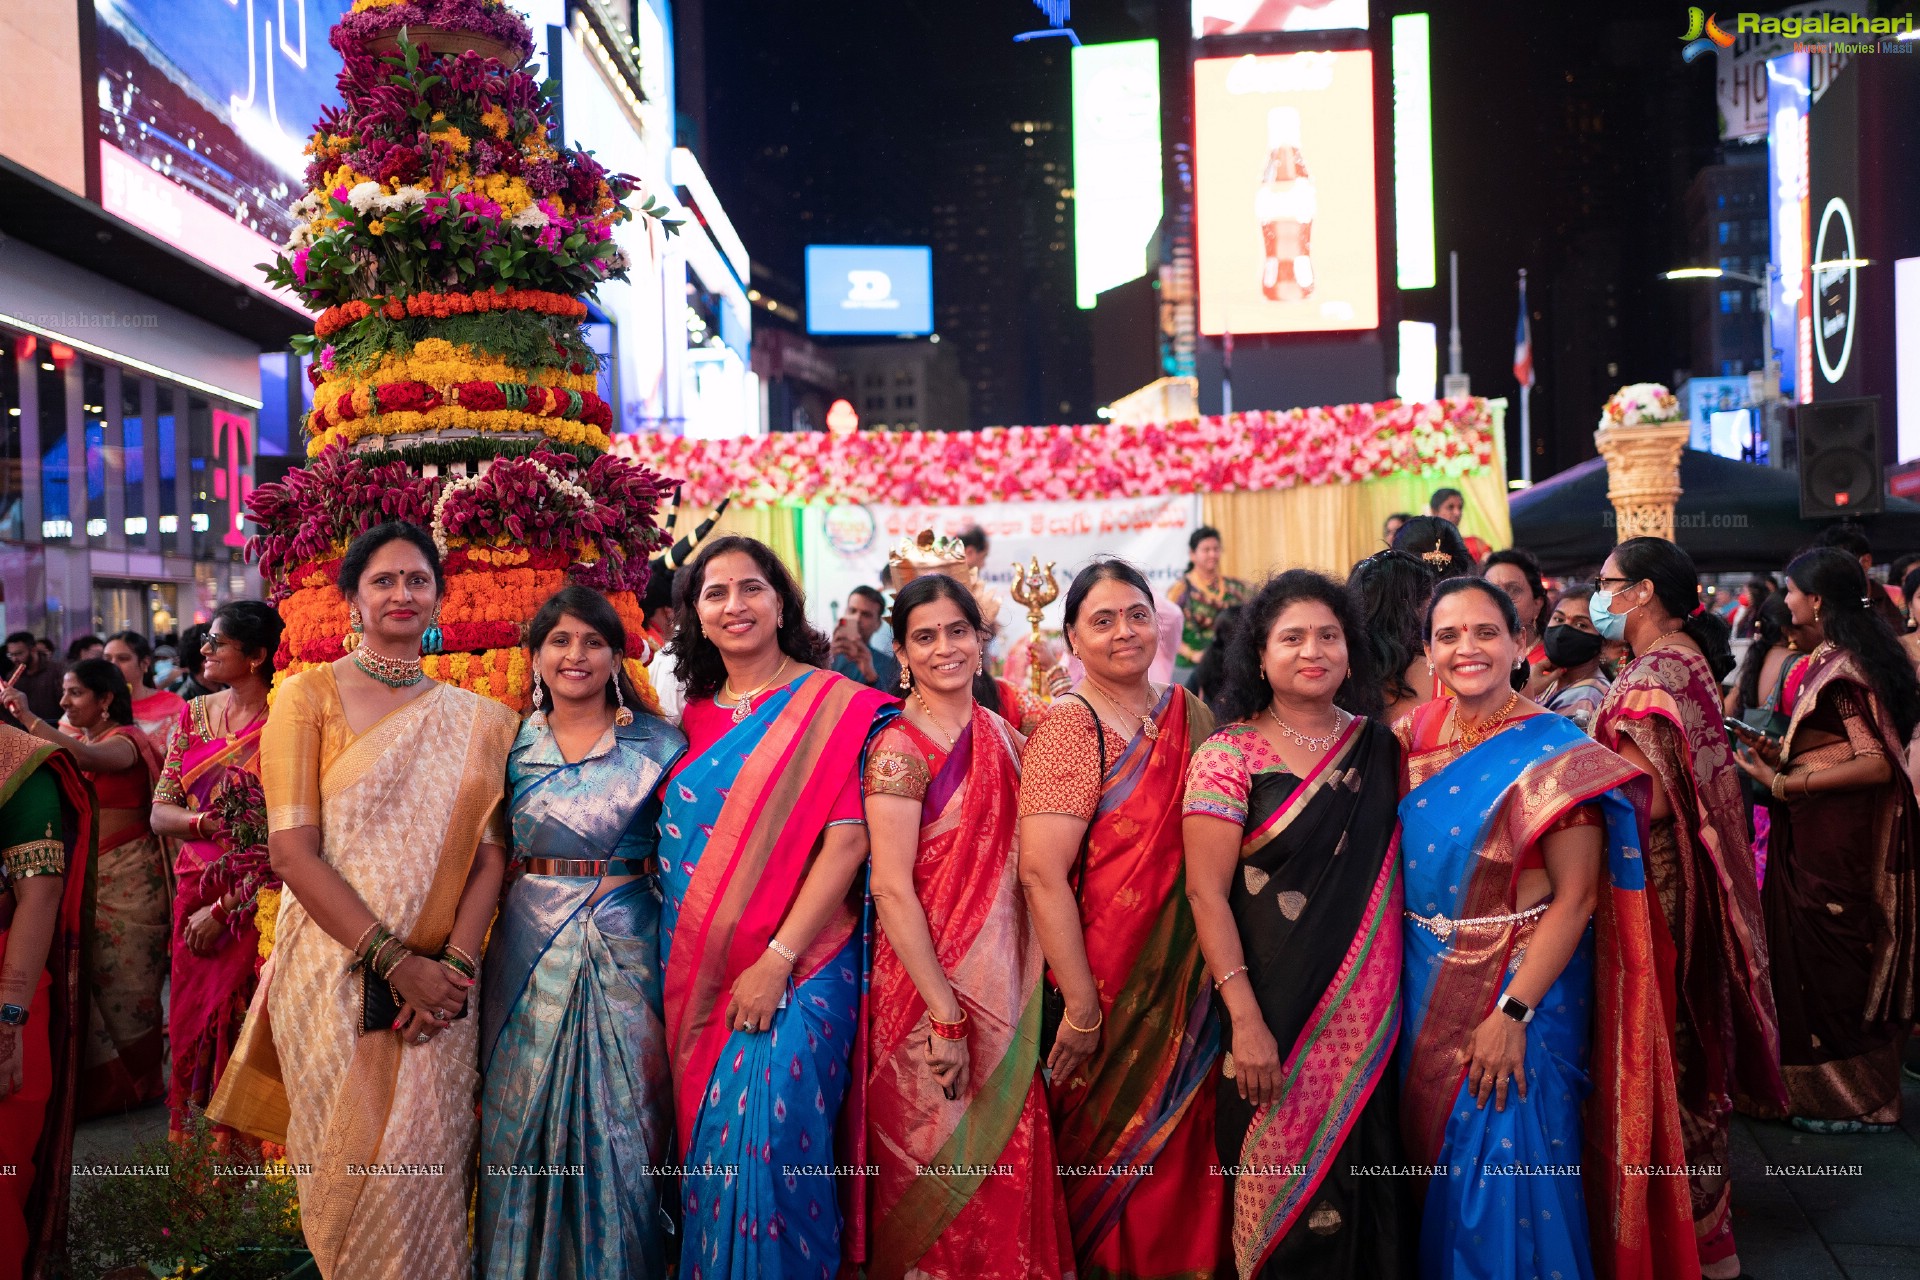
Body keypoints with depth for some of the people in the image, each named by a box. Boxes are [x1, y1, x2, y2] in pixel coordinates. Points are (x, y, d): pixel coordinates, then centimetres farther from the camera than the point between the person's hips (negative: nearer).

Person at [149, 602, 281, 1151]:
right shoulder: (194, 715, 8)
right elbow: (160, 812, 8)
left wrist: (225, 909, -15)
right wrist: (203, 823, -15)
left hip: (255, 900, -5)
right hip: (195, 892, 5)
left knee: (244, 1025, -2)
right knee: (192, 1018, 10)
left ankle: (244, 1148, 13)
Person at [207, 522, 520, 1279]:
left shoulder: (473, 719, 9)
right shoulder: (310, 696, -1)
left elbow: (489, 854, 4)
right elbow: (292, 851, -8)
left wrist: (453, 962, -12)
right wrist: (396, 961, -15)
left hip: (440, 979, 2)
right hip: (336, 970, -2)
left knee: (427, 1161, 4)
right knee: (351, 1155, 4)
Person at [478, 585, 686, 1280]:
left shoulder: (659, 744, 0)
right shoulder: (513, 745, 7)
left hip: (626, 948, -2)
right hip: (529, 950, 2)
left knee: (622, 1118, 3)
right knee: (524, 1116, 7)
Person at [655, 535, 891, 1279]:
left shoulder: (834, 705, -4)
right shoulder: (696, 718, 11)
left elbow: (848, 841, -12)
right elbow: (673, 846, 16)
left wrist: (776, 961, -17)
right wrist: (681, 961, 4)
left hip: (797, 965, -5)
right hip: (695, 973, 5)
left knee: (766, 1133, -14)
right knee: (703, 1140, 8)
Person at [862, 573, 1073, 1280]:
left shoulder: (1003, 737, 9)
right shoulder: (900, 747, -11)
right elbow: (892, 890, -17)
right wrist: (947, 1017, -19)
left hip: (1005, 980, 6)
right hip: (931, 981, -6)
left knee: (1008, 1161, 13)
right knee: (939, 1165, 5)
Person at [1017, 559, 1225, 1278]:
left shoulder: (1189, 715, 7)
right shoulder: (1068, 729, -11)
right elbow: (1041, 875, -18)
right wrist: (1081, 1011, -19)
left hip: (1191, 985, 5)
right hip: (1109, 987, -5)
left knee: (1184, 1154, 13)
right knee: (1109, 1157, 7)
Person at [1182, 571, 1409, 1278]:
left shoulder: (1380, 746, 6)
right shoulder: (1228, 755, -7)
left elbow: (1400, 867, 11)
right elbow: (1206, 893, -11)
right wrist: (1245, 1020, -18)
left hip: (1368, 1011, 4)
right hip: (1276, 1012, -3)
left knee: (1366, 1181, 11)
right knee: (1283, 1186, 5)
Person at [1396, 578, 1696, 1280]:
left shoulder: (1554, 751, -13)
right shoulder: (1416, 736, 2)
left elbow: (1576, 897, -16)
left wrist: (1513, 1013, -21)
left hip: (1522, 986, -5)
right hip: (1424, 987, 5)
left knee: (1503, 1172, 3)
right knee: (1434, 1155, 18)